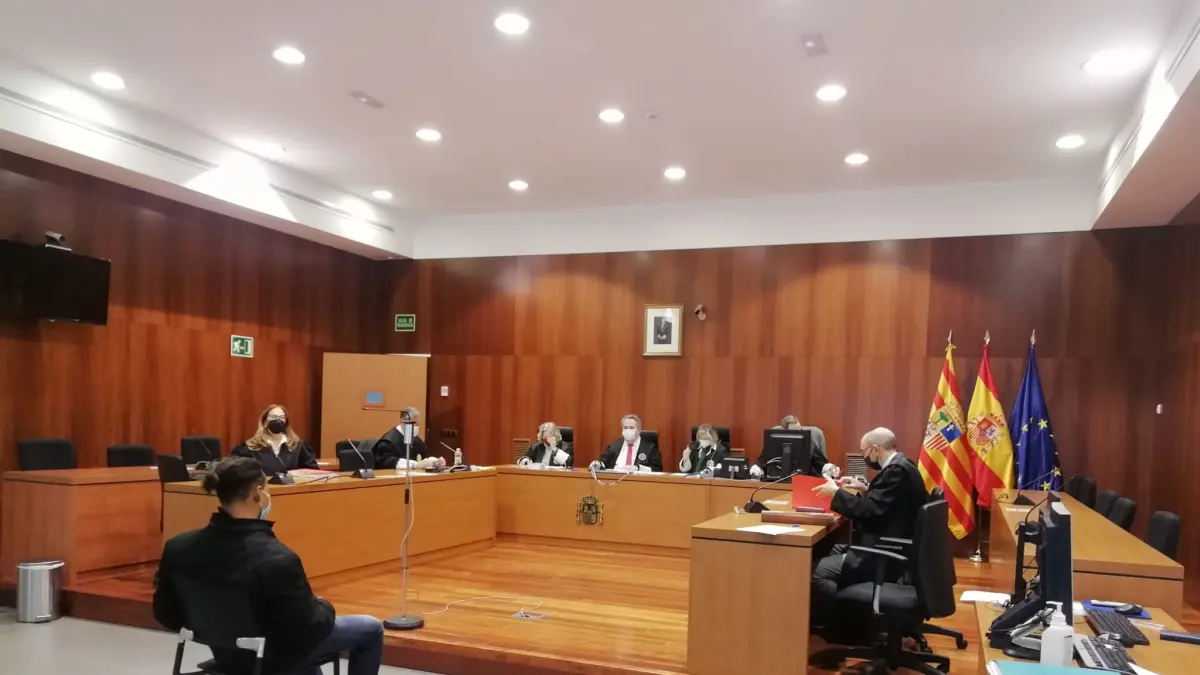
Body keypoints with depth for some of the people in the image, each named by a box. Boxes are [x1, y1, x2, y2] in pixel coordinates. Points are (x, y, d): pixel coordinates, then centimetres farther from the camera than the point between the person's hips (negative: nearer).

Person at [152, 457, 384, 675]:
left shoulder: (177, 547, -15)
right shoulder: (277, 559, -34)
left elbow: (166, 615, -1)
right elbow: (310, 628, -24)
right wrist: (326, 608, -2)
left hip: (225, 653, 7)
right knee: (371, 629, 16)